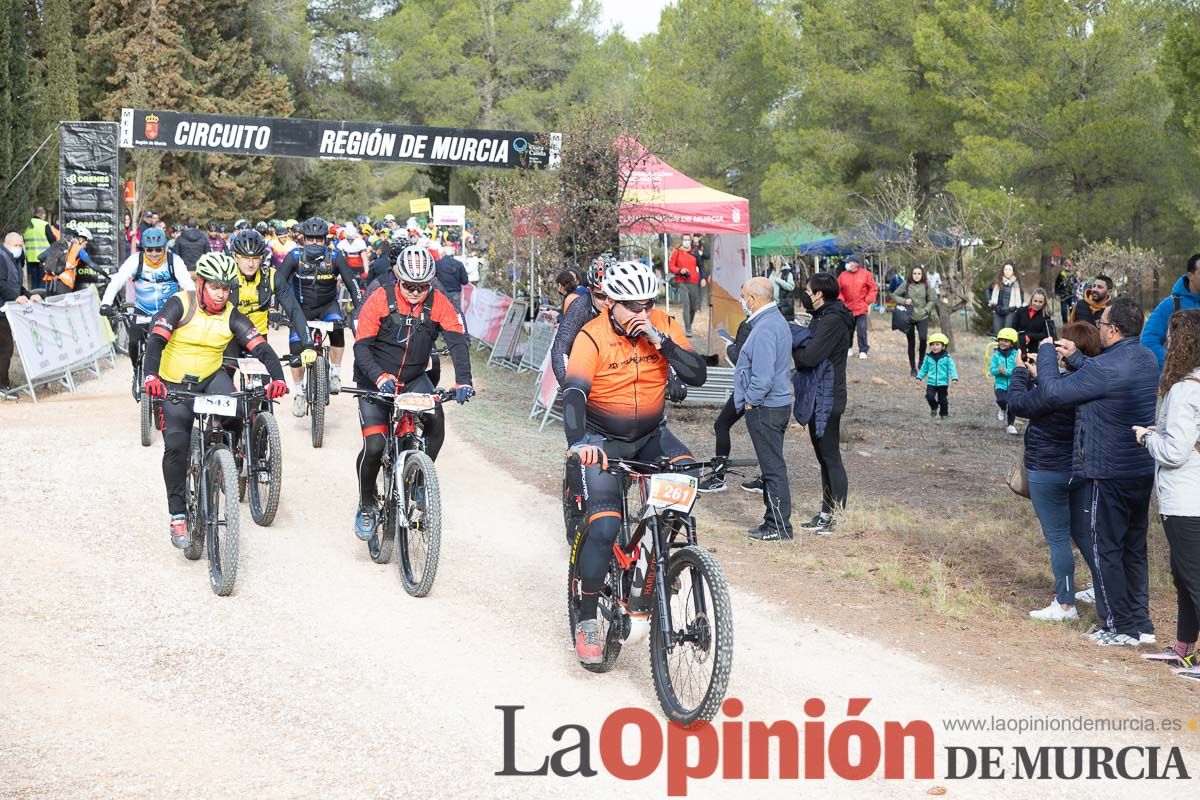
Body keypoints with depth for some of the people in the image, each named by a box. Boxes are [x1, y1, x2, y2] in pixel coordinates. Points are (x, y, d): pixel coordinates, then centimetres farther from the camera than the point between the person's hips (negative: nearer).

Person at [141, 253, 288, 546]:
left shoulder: (231, 317, -6)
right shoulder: (179, 305, -13)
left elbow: (262, 348, -14)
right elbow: (156, 340, -24)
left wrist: (277, 378, -34)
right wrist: (150, 376, -43)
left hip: (211, 378, 2)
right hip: (174, 386, -1)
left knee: (232, 412, -31)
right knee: (176, 445, -17)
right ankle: (178, 516, -5)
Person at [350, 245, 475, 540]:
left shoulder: (437, 303, -10)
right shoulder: (380, 300, -16)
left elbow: (457, 341, -19)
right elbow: (361, 347, -18)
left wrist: (463, 381, -34)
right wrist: (380, 377, -36)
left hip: (414, 379, 2)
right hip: (375, 382, -2)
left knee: (436, 418, -26)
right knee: (374, 446, -16)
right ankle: (367, 505, 9)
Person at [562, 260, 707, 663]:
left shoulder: (663, 326, -7)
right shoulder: (592, 337, -19)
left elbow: (697, 375, -16)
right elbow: (574, 393, -32)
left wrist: (659, 340, -28)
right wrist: (577, 442, -49)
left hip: (651, 434, 4)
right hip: (603, 440, -3)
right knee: (604, 525, -16)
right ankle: (587, 621, -2)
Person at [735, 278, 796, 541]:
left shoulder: (764, 329, -20)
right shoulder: (778, 321, 13)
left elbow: (763, 376, -27)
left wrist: (749, 400, -13)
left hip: (764, 408, -11)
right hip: (779, 403, 11)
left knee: (773, 467, -5)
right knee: (773, 466, 16)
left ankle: (779, 527, 0)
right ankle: (773, 521, 24)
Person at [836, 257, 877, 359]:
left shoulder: (866, 274, -2)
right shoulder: (843, 275, 3)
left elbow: (873, 289, 1)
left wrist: (868, 302, -5)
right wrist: (841, 301, -5)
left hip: (861, 308, -2)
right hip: (848, 308, 2)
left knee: (862, 330, -6)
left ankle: (863, 350, 2)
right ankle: (847, 348, 23)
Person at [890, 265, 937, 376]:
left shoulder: (926, 285, 1)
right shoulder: (906, 284, -2)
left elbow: (932, 299, 9)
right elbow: (894, 296, 3)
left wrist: (926, 310, -6)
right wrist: (904, 301, -13)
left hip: (922, 317, 0)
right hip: (909, 318, 0)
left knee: (923, 338, -21)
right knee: (911, 343, 5)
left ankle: (921, 360, 4)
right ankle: (912, 369, 16)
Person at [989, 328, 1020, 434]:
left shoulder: (1015, 355, -6)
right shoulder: (996, 355, 2)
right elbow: (991, 369, -1)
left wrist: (1005, 371, -23)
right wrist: (998, 370, -21)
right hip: (1000, 384, 0)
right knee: (1001, 400, -24)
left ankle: (1011, 425, 23)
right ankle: (1002, 410, 12)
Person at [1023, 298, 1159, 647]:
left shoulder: (1106, 368, -22)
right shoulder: (1148, 360, 5)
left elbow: (1052, 394, -18)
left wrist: (1045, 354, -4)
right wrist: (1076, 357, 12)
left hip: (1108, 473, -8)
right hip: (1143, 470, 8)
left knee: (1106, 549, 3)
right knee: (1135, 548, 17)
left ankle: (1121, 627, 7)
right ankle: (1141, 623, 22)